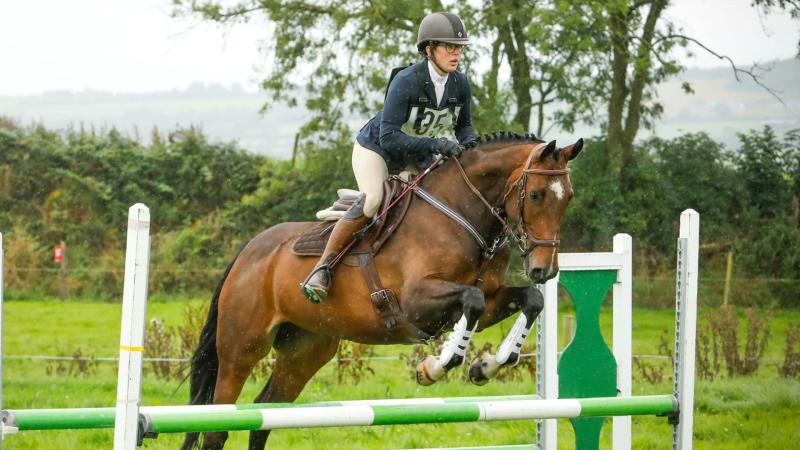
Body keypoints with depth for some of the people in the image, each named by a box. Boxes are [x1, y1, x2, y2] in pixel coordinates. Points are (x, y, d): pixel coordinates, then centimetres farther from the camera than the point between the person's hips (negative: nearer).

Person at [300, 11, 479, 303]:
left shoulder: (460, 84, -12)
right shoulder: (406, 82, -30)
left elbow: (463, 125, 6)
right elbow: (389, 137, -34)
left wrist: (469, 143, -18)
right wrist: (434, 143, -43)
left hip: (415, 158, 7)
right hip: (375, 149, -7)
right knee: (372, 200, -31)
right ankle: (322, 268, -24)